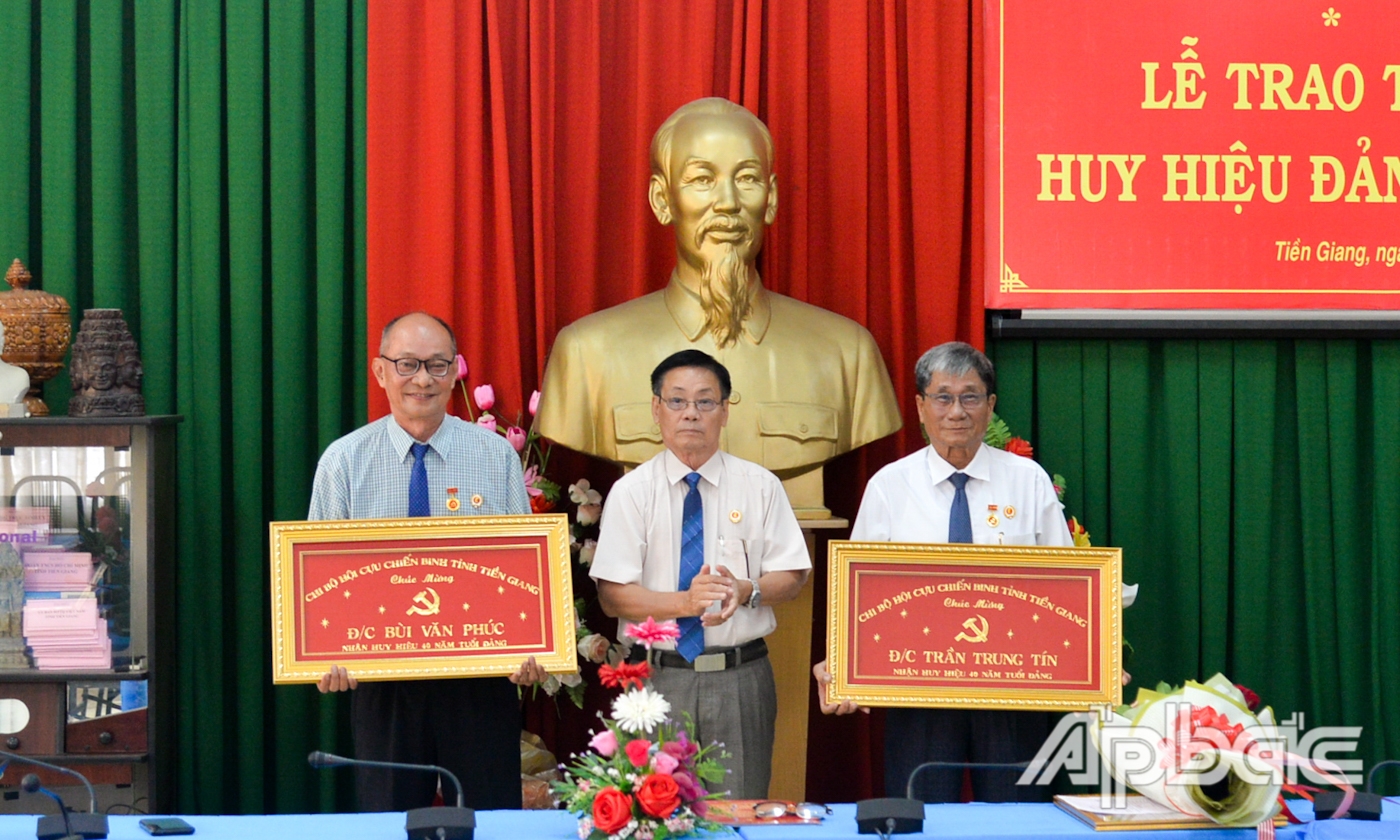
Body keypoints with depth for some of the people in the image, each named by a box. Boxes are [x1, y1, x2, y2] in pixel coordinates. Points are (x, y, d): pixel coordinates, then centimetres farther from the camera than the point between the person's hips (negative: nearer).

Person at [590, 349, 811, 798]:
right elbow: (613, 596, -3)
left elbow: (792, 576, 4)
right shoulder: (631, 491, 2)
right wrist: (683, 601, -18)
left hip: (741, 678, 1)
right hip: (657, 677, 0)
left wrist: (745, 590, -16)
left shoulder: (760, 486, 5)